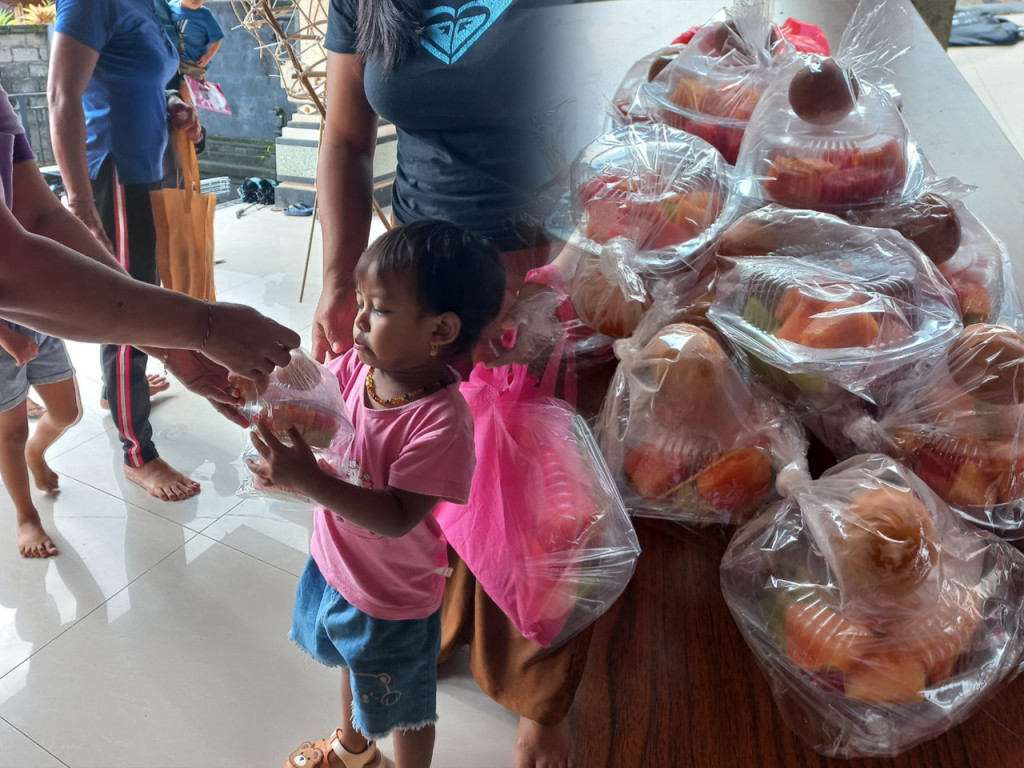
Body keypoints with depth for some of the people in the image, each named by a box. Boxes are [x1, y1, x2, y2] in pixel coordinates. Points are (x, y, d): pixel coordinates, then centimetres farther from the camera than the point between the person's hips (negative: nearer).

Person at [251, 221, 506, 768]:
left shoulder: (441, 420, -36)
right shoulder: (354, 366, -15)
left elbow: (397, 518, -36)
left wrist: (308, 480, -42)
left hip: (394, 599, -8)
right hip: (335, 565, 8)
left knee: (405, 708, 21)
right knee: (353, 665, 36)